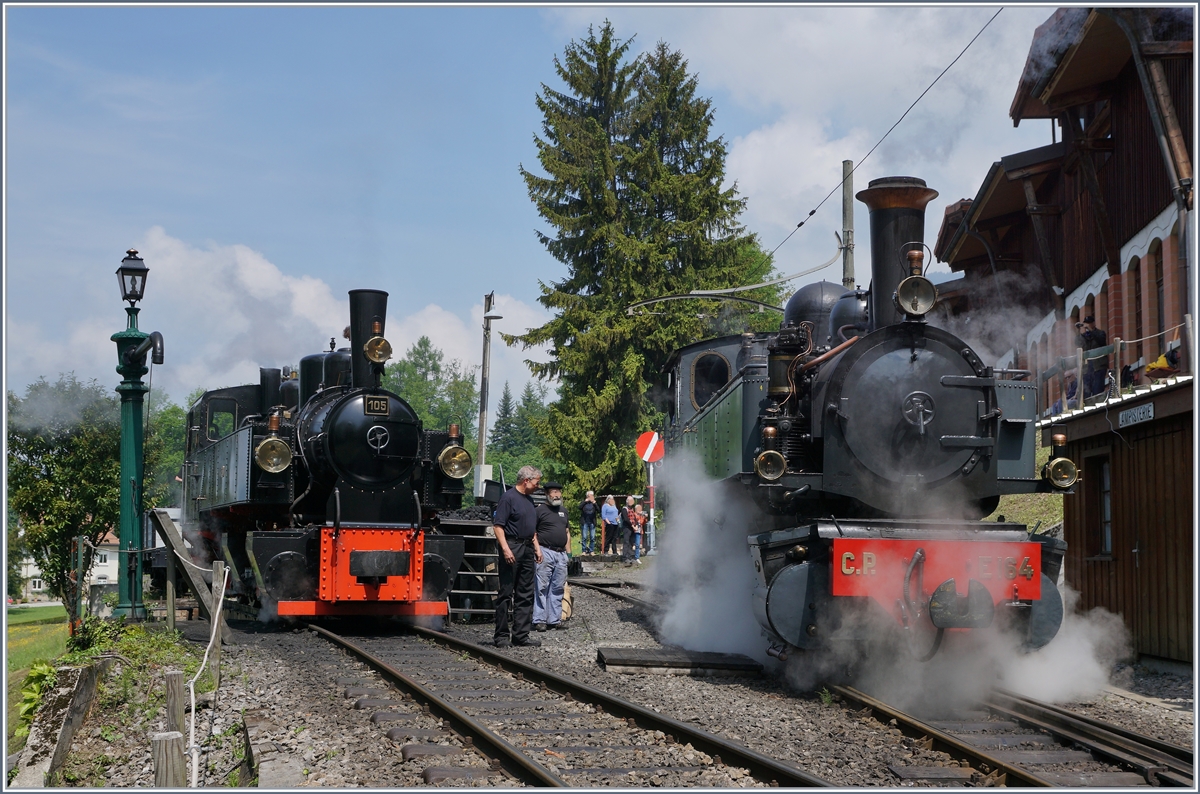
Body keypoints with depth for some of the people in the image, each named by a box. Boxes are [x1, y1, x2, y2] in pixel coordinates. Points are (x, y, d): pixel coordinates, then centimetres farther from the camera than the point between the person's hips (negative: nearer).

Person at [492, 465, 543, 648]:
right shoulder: (509, 498, -10)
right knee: (506, 593, -3)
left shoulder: (529, 500, 17)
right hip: (512, 548, -9)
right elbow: (498, 525, -16)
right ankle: (501, 636, 1)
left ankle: (521, 635, 11)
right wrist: (505, 549, -23)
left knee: (526, 595, 8)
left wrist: (537, 547, 17)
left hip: (527, 549, 9)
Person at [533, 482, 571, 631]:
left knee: (558, 588, 8)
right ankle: (539, 620, -4)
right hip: (545, 552, -7)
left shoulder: (563, 511, 19)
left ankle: (555, 619, 14)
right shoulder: (540, 510, -3)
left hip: (561, 553, 7)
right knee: (542, 587, -6)